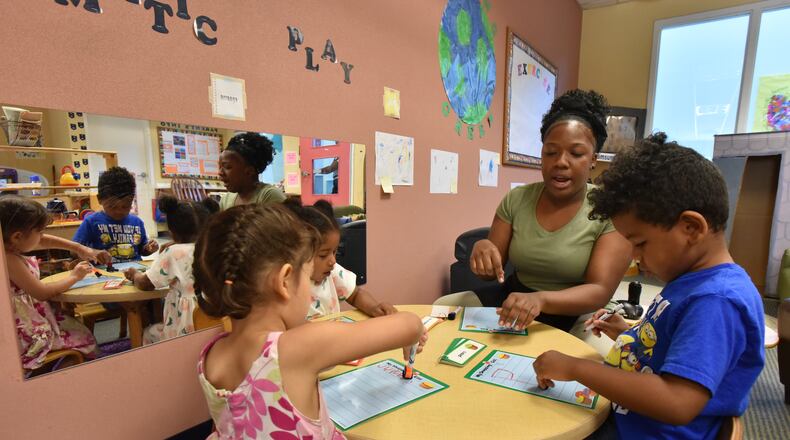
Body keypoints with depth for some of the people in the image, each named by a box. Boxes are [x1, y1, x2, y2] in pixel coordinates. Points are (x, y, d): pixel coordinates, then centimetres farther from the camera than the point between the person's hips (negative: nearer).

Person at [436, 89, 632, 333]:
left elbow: (600, 291, -19)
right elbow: (491, 270, 0)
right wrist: (483, 248, -26)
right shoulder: (517, 199, -1)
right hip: (513, 299, 4)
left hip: (575, 317, -3)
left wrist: (540, 299, -39)